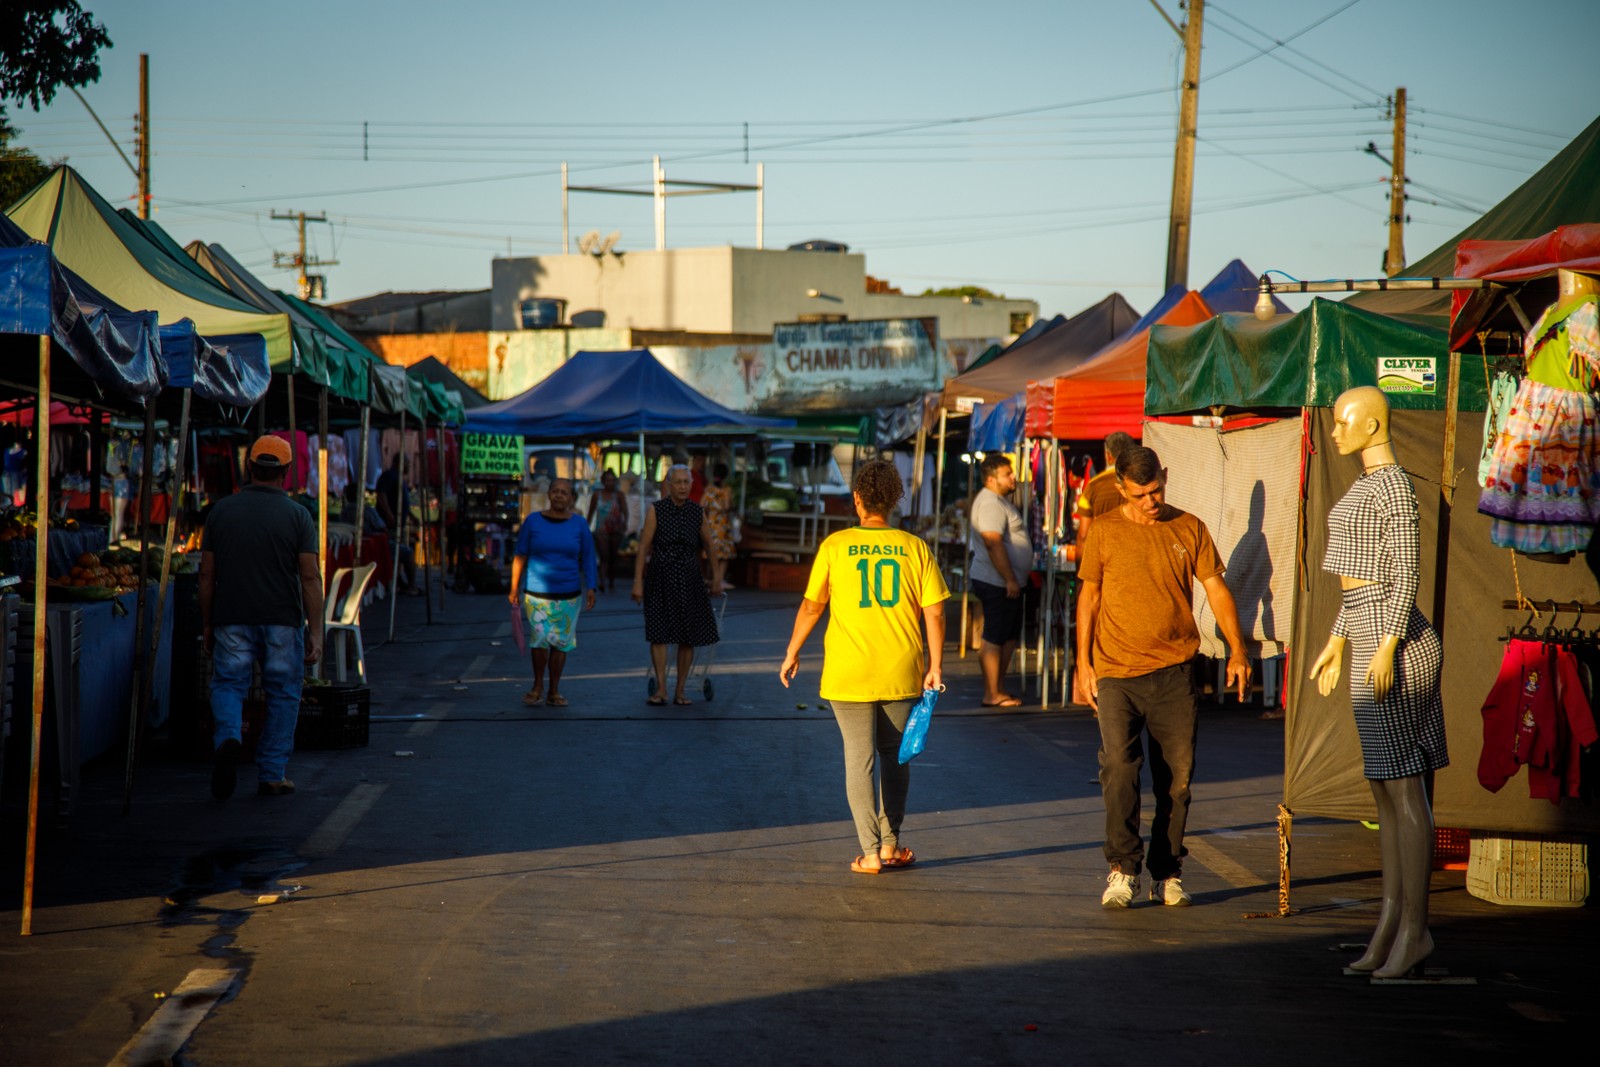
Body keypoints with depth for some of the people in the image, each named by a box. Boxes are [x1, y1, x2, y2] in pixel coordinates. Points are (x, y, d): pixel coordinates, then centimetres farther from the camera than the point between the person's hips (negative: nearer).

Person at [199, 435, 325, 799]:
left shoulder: (221, 511, 3)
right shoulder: (297, 516, -3)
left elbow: (206, 574, 5)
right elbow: (310, 577, -8)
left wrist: (207, 623, 15)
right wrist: (315, 631, -5)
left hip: (232, 618, 1)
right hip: (283, 620, -1)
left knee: (227, 684, 9)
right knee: (283, 694, 10)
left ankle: (228, 738, -20)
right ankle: (272, 775, 12)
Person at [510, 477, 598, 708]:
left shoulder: (579, 525, 2)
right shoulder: (533, 521, 0)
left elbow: (587, 559, 6)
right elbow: (520, 556, 2)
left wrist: (590, 589, -3)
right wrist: (514, 588, -1)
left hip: (568, 595, 1)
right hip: (536, 593, -1)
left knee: (561, 643, 3)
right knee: (539, 639, -11)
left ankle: (554, 692, 14)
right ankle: (537, 686, 9)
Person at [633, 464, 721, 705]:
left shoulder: (697, 512, 4)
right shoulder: (656, 510, -5)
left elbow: (709, 546, 13)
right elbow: (643, 547, -7)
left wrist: (716, 579, 11)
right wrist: (638, 583, -12)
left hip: (689, 579, 3)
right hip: (660, 578, -3)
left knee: (689, 636, 1)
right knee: (658, 632, -9)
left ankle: (680, 691, 9)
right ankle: (661, 689, -7)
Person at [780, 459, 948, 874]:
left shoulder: (835, 546, -5)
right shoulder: (915, 548, -1)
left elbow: (811, 607, 0)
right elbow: (934, 612, -3)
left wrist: (792, 654, 12)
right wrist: (935, 666, 3)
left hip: (849, 673, -2)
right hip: (901, 673, 2)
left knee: (859, 759, 4)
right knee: (894, 755, 17)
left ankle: (871, 851, -1)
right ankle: (891, 843, 22)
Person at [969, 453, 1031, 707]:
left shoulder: (999, 501, 18)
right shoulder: (990, 503, -17)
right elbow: (994, 544, -24)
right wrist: (1010, 579, -24)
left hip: (1008, 582, 11)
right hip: (997, 583, -11)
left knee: (1009, 638, 13)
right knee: (994, 638, -7)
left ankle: (999, 689, 19)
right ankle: (992, 695, -5)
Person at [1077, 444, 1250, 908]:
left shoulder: (1189, 528, 7)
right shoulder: (1104, 531, 4)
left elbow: (1216, 588, 7)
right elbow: (1088, 597, 9)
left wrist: (1236, 649, -3)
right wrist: (1084, 663, 4)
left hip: (1174, 672, 1)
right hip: (1116, 671, -1)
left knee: (1178, 775, 3)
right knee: (1119, 767, -14)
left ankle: (1167, 873, 13)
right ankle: (1123, 869, -8)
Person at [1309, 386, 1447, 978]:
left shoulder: (1394, 484, -12)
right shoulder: (1367, 485, 18)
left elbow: (1407, 571, -18)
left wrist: (1387, 647, -24)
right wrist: (1337, 642, 24)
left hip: (1394, 642, -10)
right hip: (1368, 640, 10)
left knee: (1402, 789, -7)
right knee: (1383, 787, 11)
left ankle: (1415, 927, -4)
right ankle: (1392, 918, 16)